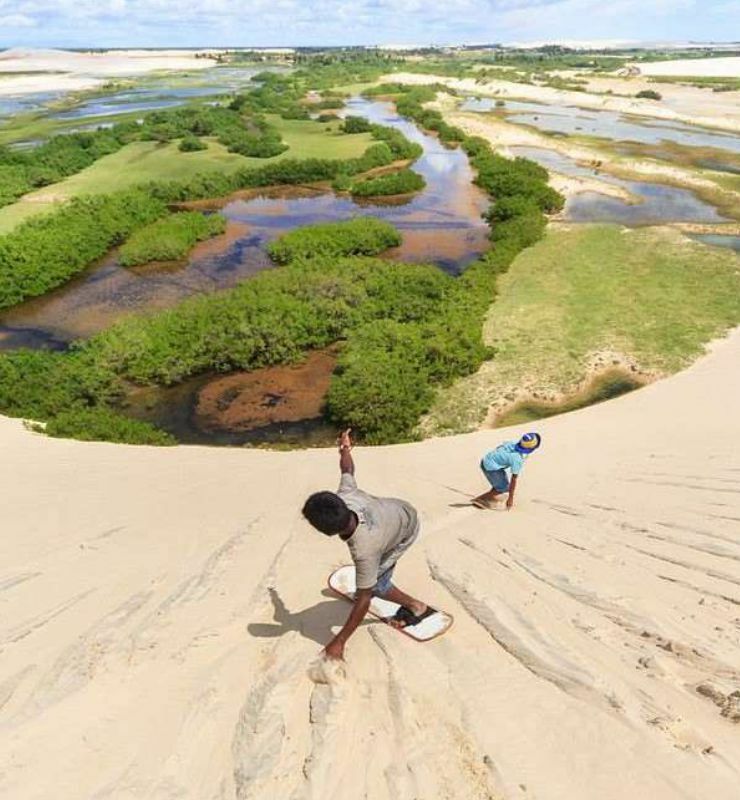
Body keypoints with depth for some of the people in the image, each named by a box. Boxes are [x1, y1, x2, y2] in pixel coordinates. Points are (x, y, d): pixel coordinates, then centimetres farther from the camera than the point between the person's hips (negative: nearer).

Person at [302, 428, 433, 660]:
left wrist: (338, 642, -27)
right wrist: (345, 448, 9)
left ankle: (416, 607, 14)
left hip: (406, 530, -6)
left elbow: (364, 600, -35)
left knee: (376, 585, -7)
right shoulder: (344, 496, -35)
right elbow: (347, 470, -14)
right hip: (398, 509, 7)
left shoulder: (364, 550, -45)